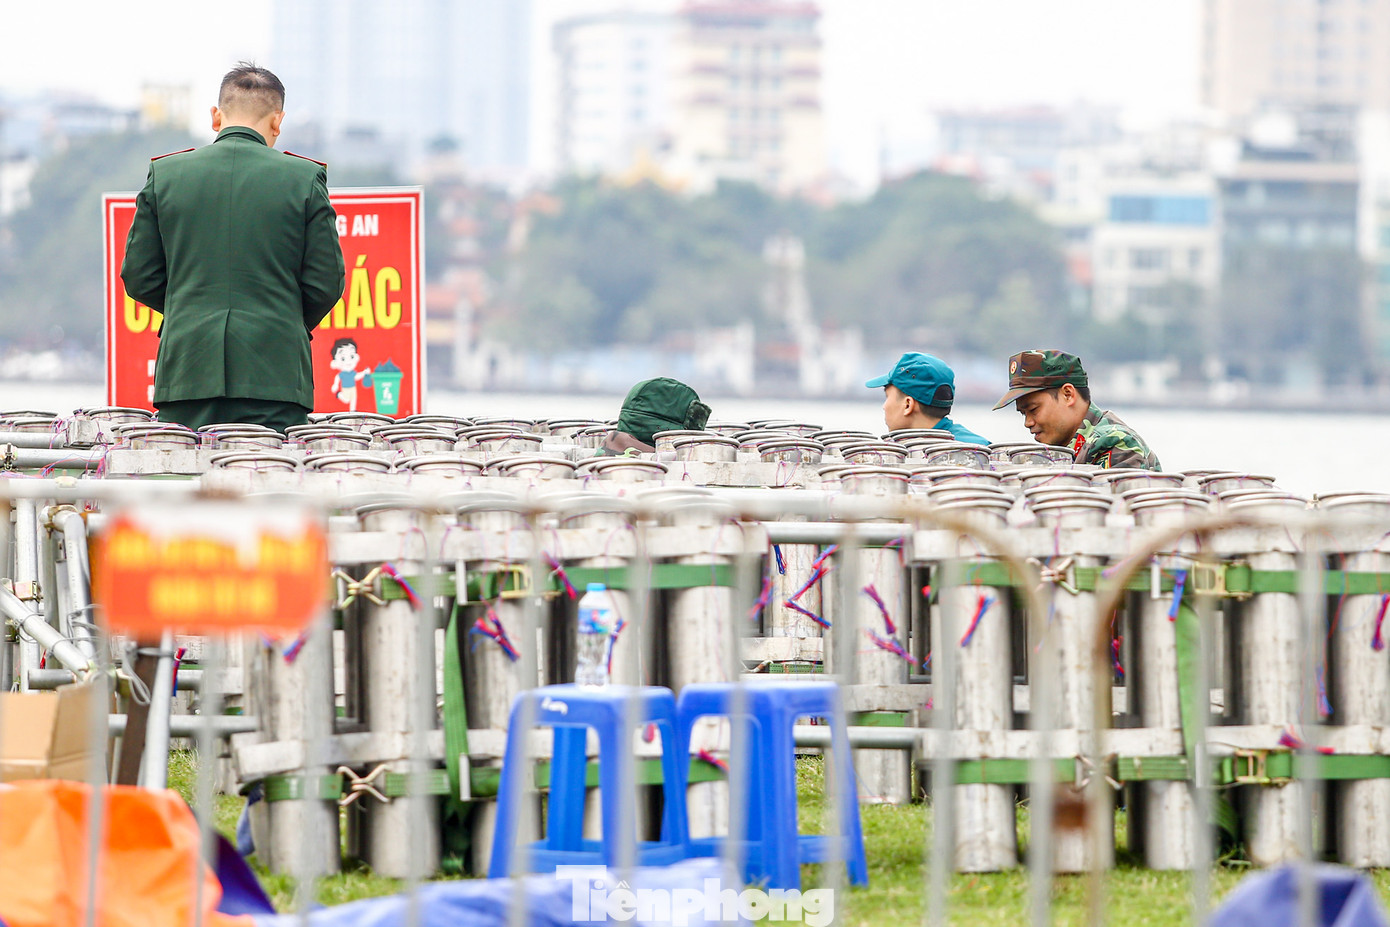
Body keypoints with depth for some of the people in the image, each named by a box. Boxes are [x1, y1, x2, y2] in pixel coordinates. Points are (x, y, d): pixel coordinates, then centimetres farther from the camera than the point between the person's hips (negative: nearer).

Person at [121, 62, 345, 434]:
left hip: (186, 374, 1)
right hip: (275, 374, -1)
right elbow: (325, 283, 3)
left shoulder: (165, 173, 6)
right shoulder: (305, 178, 1)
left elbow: (138, 278, 9)